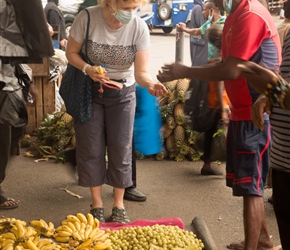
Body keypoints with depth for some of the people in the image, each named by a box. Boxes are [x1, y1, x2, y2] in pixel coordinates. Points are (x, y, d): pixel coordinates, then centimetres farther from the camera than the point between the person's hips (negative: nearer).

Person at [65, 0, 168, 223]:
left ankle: (119, 205, 17)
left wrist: (151, 84, -43)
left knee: (121, 149, 2)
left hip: (123, 93, 1)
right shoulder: (87, 18, -23)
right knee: (91, 148, 3)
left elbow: (141, 72, -21)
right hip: (90, 90, 0)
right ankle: (97, 204, 17)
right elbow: (71, 52, -9)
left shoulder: (139, 28, -21)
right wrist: (87, 69, -28)